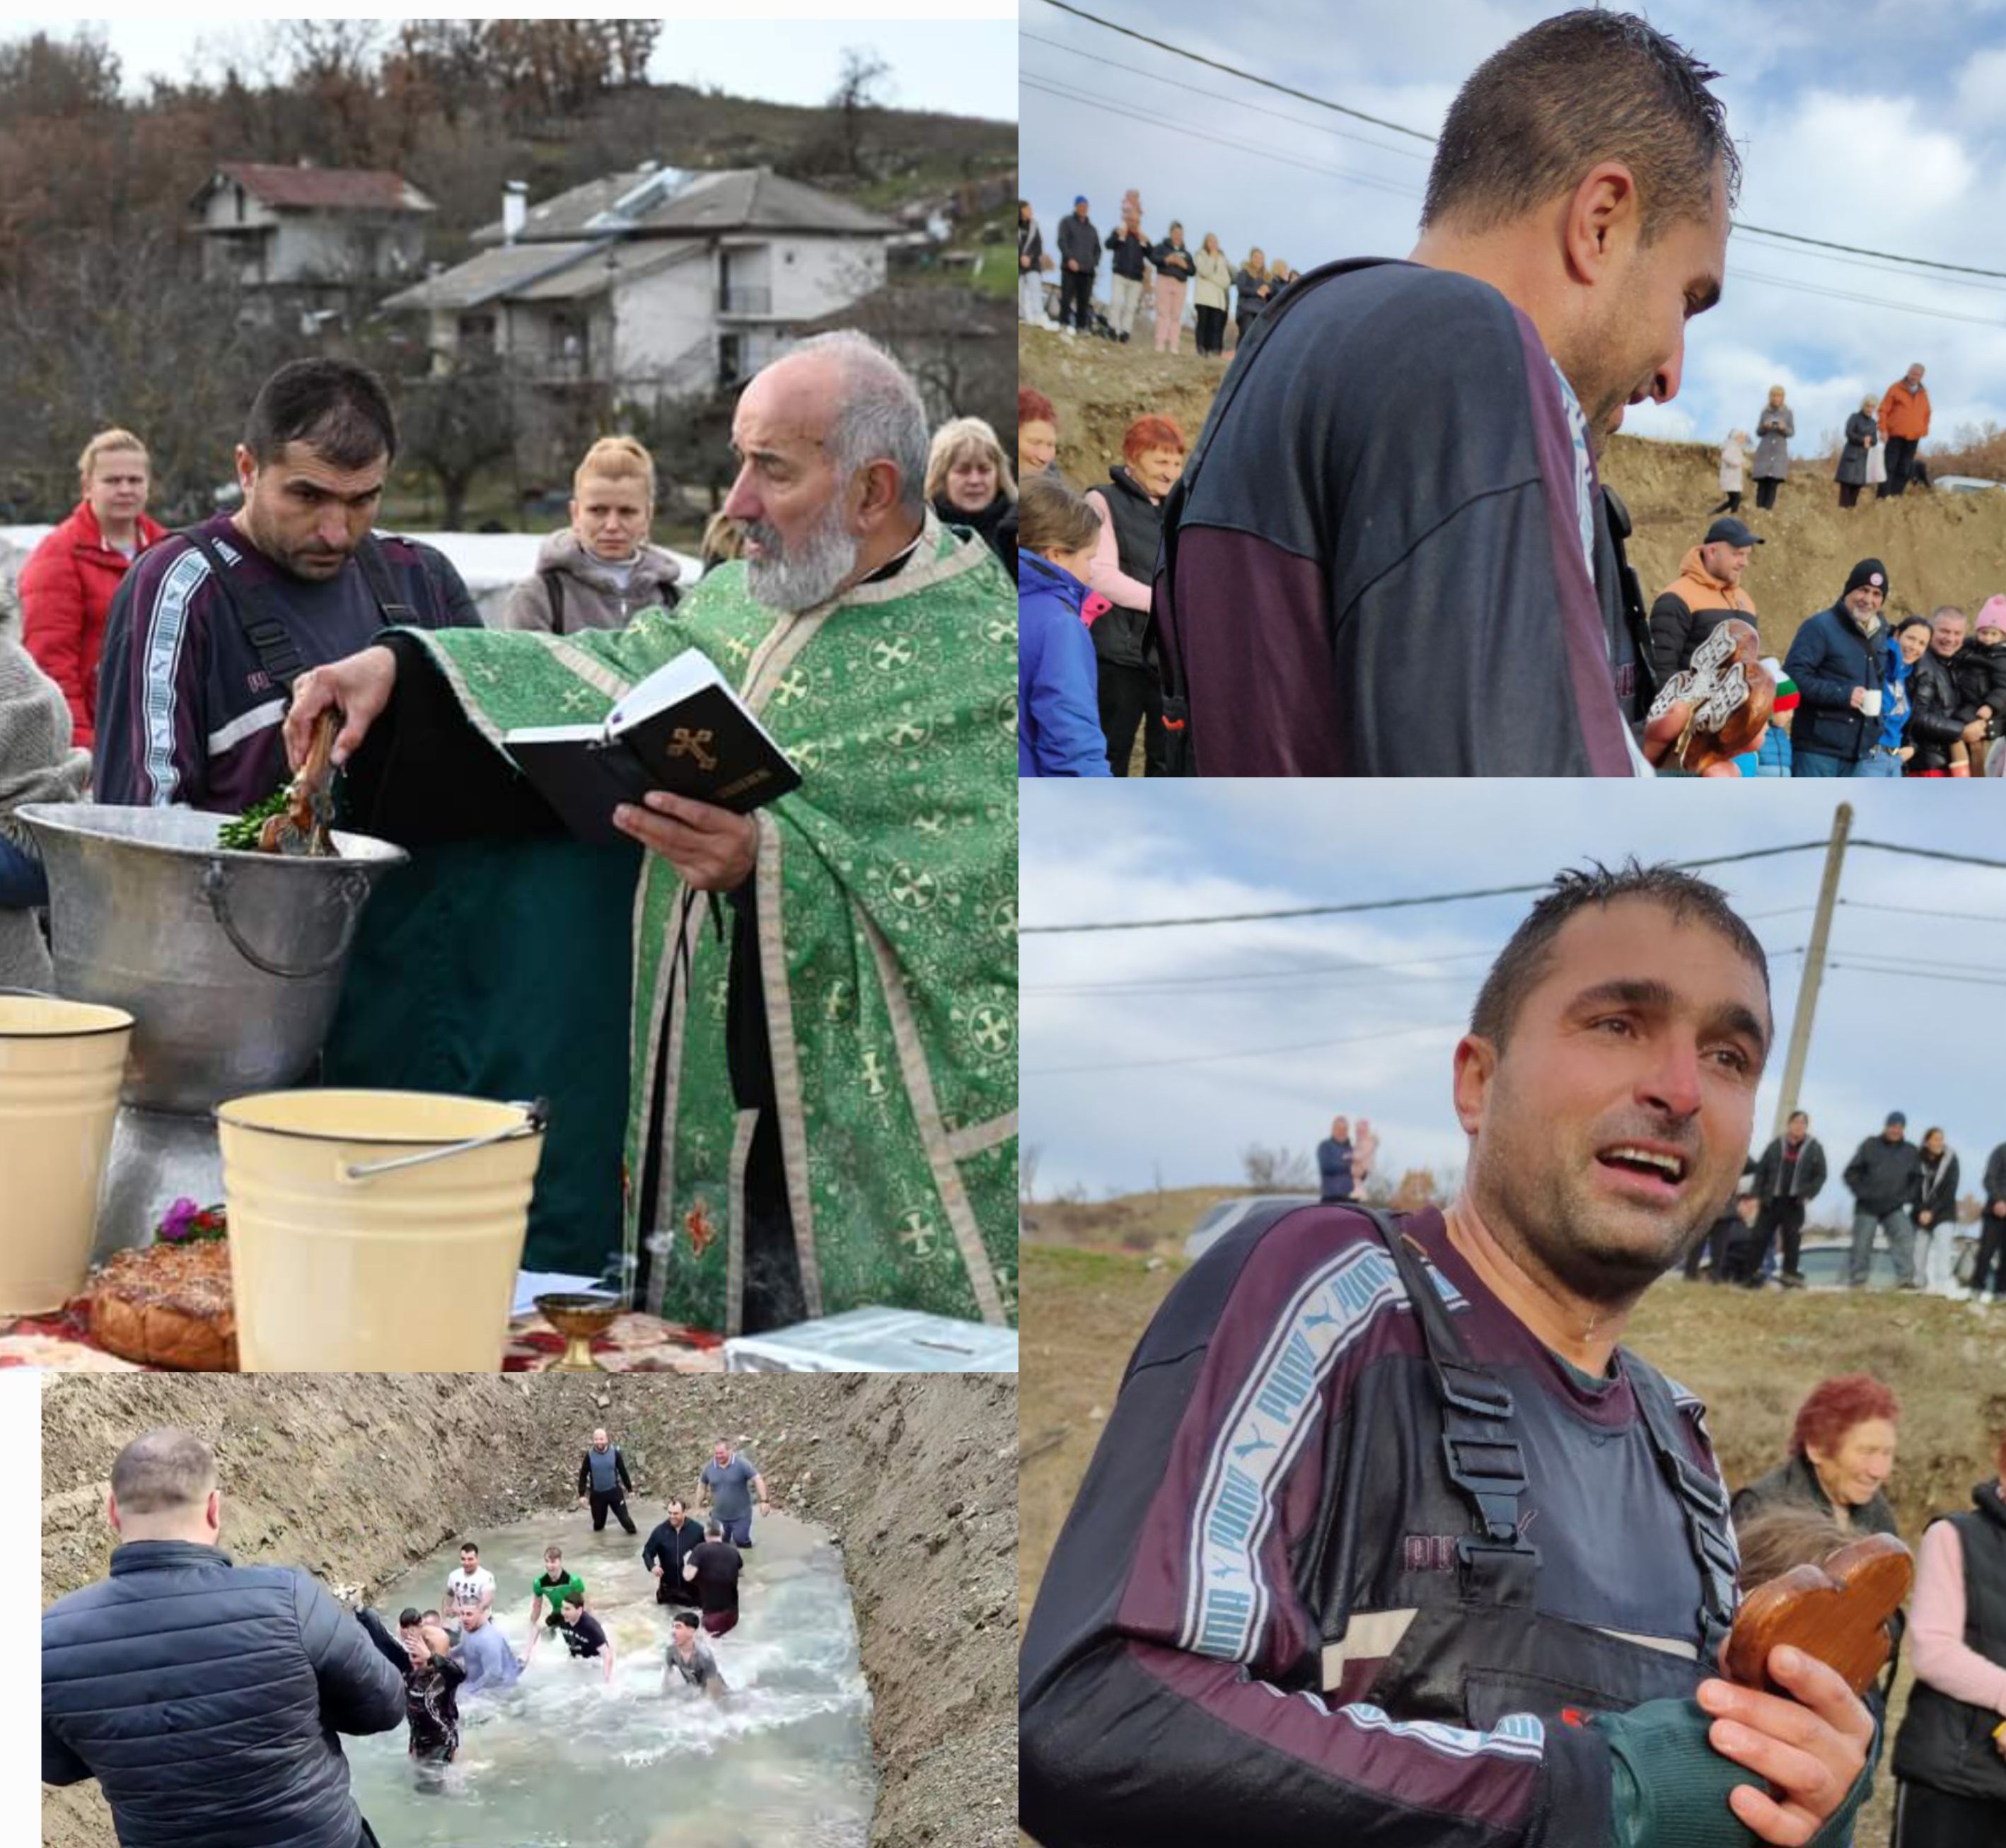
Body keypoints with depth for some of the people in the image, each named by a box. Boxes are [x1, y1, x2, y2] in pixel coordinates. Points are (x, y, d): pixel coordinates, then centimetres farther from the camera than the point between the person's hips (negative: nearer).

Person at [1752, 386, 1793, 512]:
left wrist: (1784, 428, -17)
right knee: (1762, 483, -6)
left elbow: (1792, 432, 4)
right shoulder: (1765, 412, 5)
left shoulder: (1788, 413, 2)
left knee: (1774, 483, -8)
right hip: (1764, 452, 0)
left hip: (1780, 452, 0)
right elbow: (1758, 432, 8)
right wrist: (1764, 427, -14)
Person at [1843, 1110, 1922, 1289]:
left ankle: (1905, 1278, -16)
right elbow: (1851, 1174, 0)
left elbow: (1917, 1179, 12)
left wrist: (1906, 1197, -2)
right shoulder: (1870, 1146, -1)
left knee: (1905, 1238, -16)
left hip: (1895, 1208, 2)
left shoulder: (1910, 1152, 5)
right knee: (1862, 1244, -2)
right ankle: (1856, 1279, 7)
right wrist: (1862, 1193, -11)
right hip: (1867, 1207, -2)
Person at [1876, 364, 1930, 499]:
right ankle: (1882, 496, -10)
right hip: (1895, 435, -4)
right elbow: (1884, 410, -3)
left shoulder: (1923, 394, 12)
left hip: (1913, 437, 4)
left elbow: (1926, 414, 21)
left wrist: (1924, 431, 10)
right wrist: (1883, 429, -10)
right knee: (1890, 467, -8)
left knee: (1904, 470, 2)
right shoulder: (1896, 389, 0)